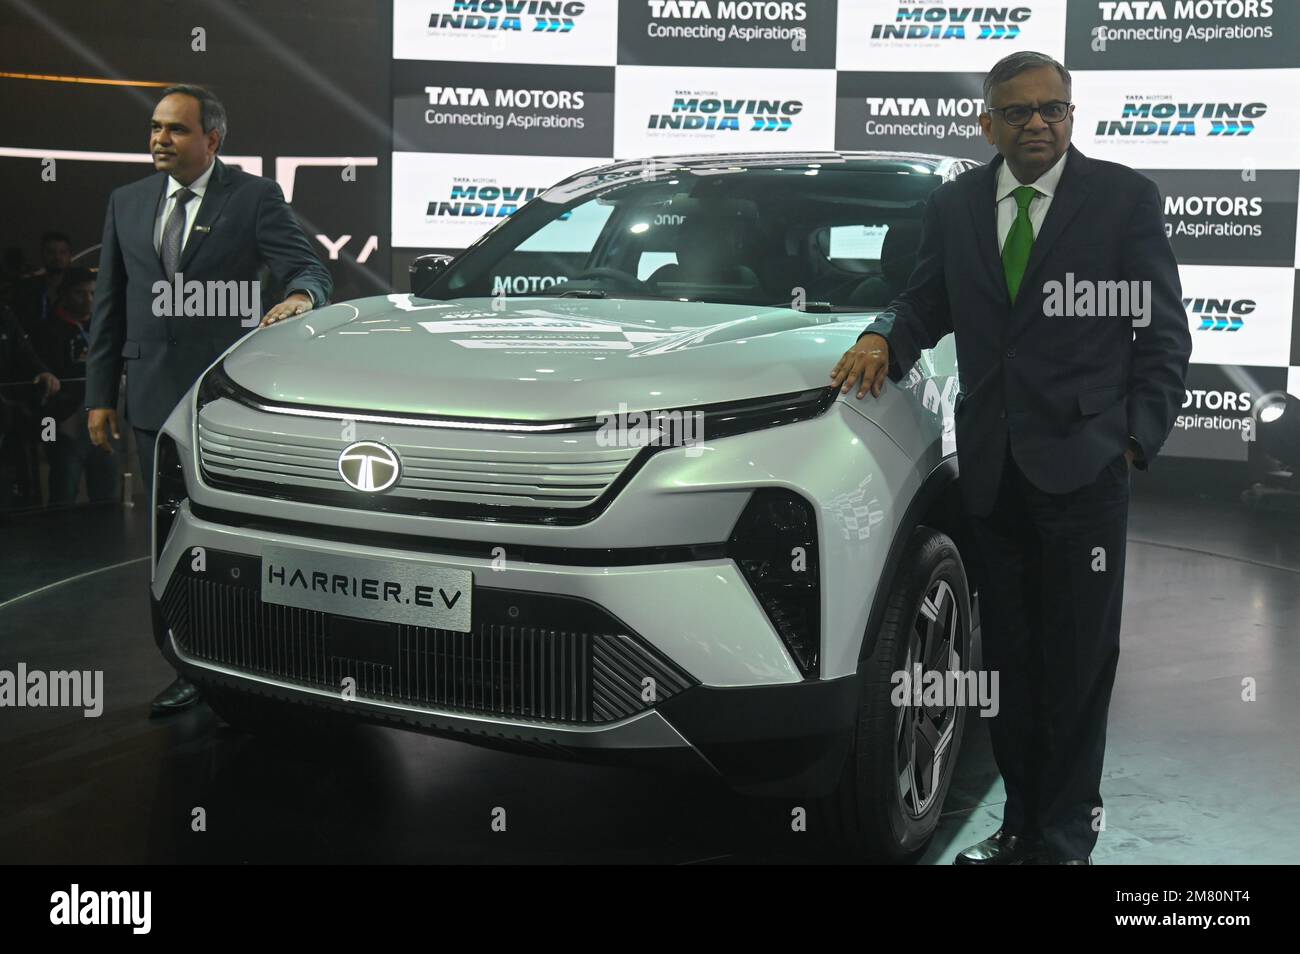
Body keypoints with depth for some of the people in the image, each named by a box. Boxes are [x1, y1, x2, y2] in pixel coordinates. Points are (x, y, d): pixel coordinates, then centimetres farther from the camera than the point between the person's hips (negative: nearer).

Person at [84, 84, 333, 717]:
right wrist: (99, 393, 8)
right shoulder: (127, 203, 12)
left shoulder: (254, 197, -2)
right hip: (153, 398, 5)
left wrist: (300, 296, -34)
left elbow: (311, 269, -9)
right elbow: (109, 304, 13)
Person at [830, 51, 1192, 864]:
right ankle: (1022, 825, 24)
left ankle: (1067, 836, 15)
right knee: (1009, 659, 11)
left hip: (1083, 468, -3)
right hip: (992, 469, 4)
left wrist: (1135, 441, -7)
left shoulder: (1126, 197, 0)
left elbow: (1165, 336, 0)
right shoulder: (954, 205, 11)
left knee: (1077, 661, 2)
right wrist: (885, 338, -5)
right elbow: (927, 302, 17)